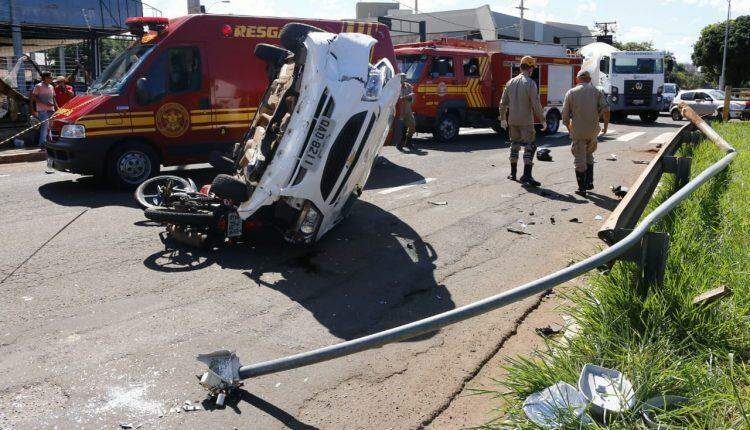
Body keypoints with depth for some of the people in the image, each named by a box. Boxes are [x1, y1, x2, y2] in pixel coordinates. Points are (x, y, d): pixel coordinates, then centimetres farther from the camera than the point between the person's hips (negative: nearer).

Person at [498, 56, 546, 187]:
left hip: (512, 120, 6)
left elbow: (503, 103, 11)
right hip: (526, 121, -6)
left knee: (514, 145, 18)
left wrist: (503, 118, 21)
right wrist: (542, 120, -8)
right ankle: (526, 176, -11)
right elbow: (536, 104, -15)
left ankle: (513, 173, 24)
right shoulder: (530, 83, -11)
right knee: (530, 147, -3)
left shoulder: (511, 82, 7)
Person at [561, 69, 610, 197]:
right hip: (593, 131, 2)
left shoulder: (571, 92, 2)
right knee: (589, 155, 24)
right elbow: (606, 110, -7)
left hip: (577, 131, -2)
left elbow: (565, 114, 2)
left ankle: (582, 188, 5)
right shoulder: (596, 92, 5)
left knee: (579, 159, 3)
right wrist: (606, 126, 6)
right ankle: (590, 182, 22)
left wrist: (569, 128, 18)